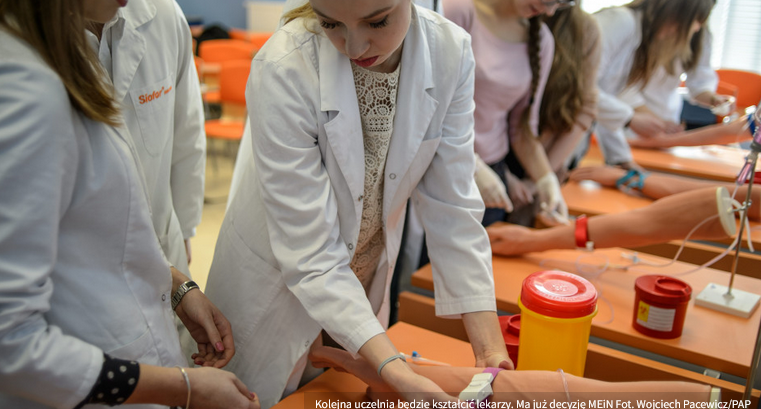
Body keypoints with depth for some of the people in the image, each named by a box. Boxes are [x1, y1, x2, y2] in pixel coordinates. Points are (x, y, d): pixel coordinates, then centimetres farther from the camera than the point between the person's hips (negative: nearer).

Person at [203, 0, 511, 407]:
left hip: (370, 272, 4)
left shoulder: (450, 51, -19)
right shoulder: (281, 71, -31)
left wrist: (489, 348, -19)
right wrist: (394, 370, -37)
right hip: (280, 274, -3)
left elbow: (452, 206, -15)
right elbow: (309, 253, -29)